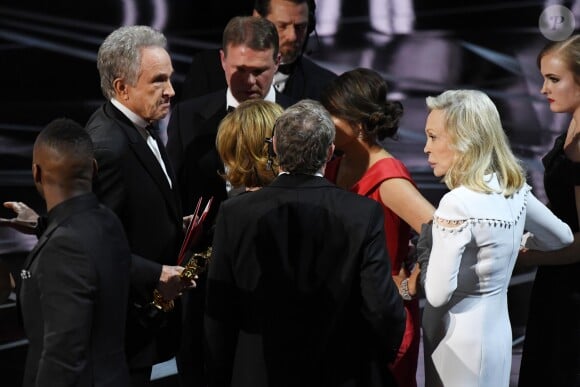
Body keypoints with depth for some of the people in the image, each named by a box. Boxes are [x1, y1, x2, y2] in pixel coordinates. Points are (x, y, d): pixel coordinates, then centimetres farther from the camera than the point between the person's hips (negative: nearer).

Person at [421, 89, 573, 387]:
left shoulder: (459, 203, -23)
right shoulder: (515, 189, 1)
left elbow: (438, 294, -21)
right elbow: (563, 237, 18)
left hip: (461, 343, -8)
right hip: (496, 331, 8)